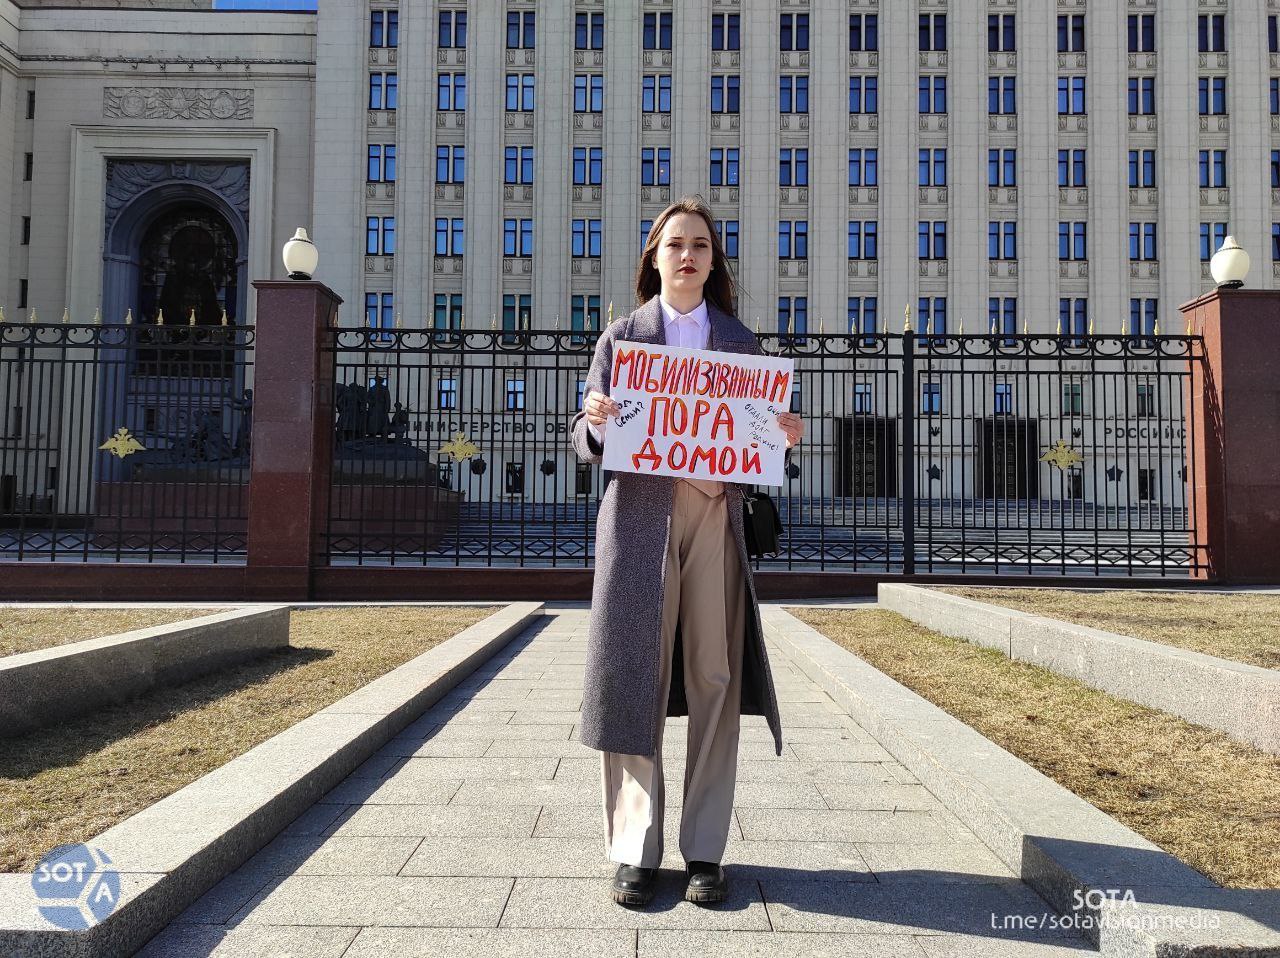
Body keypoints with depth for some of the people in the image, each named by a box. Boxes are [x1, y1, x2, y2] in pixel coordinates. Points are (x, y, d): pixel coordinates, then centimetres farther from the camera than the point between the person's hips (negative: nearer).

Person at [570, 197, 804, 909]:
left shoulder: (740, 342, 15)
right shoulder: (621, 337, 10)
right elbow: (588, 444, 7)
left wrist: (786, 436, -7)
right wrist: (597, 422, -15)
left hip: (715, 515, 1)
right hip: (639, 513, -1)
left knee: (714, 679, 0)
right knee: (635, 677, -2)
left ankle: (706, 851, 10)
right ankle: (635, 850, 8)